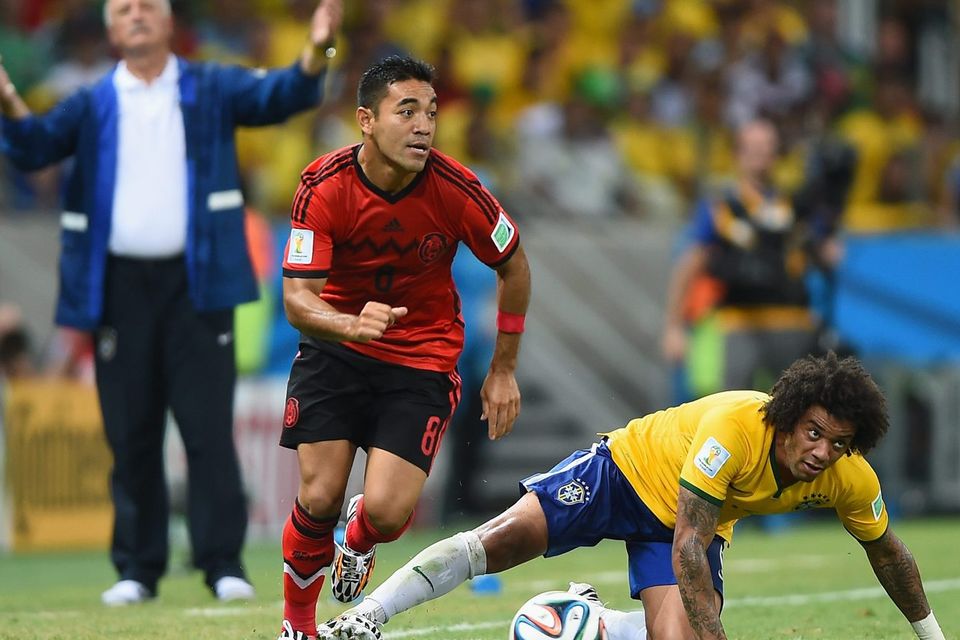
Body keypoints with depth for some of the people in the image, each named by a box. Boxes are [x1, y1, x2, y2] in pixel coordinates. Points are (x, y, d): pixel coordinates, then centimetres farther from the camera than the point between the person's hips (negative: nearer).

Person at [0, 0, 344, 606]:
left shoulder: (211, 89, 8)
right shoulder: (92, 105, 11)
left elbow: (275, 96, -6)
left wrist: (316, 53, -26)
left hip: (195, 280, -2)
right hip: (120, 284, 2)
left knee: (209, 426, -5)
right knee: (131, 435, 4)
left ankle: (224, 563, -3)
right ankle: (138, 568, 10)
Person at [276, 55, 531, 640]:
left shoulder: (455, 188, -19)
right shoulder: (324, 186, -20)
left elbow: (514, 265, -1)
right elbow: (298, 299, -22)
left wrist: (503, 370, 3)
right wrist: (352, 324, -44)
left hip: (424, 356, 0)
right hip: (336, 345, 0)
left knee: (386, 511, -14)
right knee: (319, 497, -9)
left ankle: (359, 538, 25)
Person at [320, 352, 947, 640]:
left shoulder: (851, 480, -20)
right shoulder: (734, 427, -36)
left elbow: (888, 553, 2)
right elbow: (688, 547, -36)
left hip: (699, 519, 5)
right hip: (630, 468, -5)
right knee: (506, 538, -22)